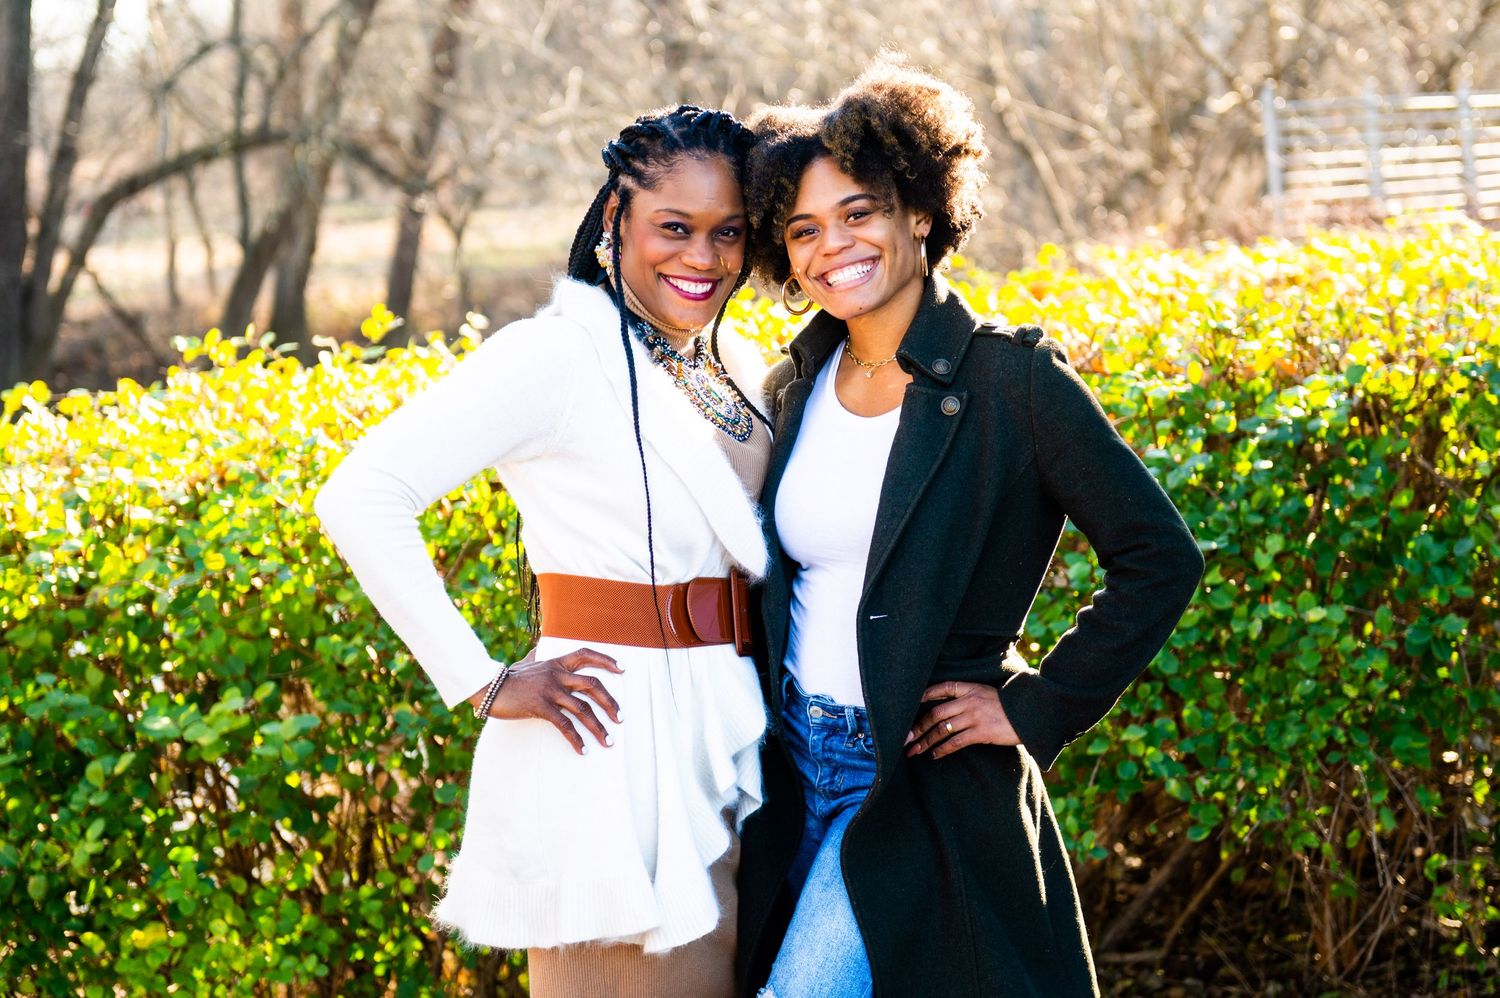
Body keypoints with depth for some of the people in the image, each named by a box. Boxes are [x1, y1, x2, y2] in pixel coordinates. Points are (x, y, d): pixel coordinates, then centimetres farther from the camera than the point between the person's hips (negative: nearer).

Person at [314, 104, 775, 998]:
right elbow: (359, 499, -19)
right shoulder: (557, 356, -12)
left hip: (724, 748, 7)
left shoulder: (742, 372, 11)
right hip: (610, 760, -7)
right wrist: (483, 683, -18)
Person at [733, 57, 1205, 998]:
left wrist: (1035, 710, -12)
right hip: (794, 771, 6)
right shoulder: (798, 386, 6)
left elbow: (1161, 558, -14)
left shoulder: (1010, 377, -12)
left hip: (925, 783, -6)